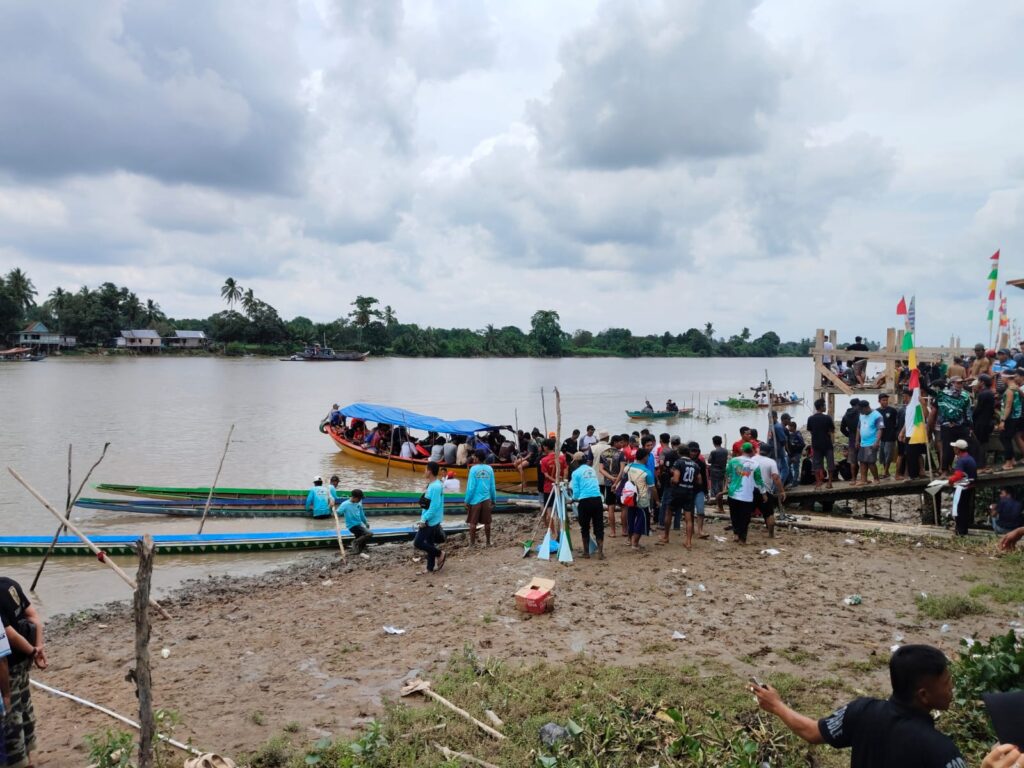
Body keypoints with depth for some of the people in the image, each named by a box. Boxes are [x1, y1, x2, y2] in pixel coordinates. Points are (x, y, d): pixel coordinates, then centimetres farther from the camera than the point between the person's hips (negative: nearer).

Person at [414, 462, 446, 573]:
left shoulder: (435, 486, -22)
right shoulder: (433, 484, 9)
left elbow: (434, 506, -24)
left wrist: (424, 519, -20)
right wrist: (424, 518, 18)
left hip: (430, 521, -10)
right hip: (432, 521, 10)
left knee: (418, 543, -5)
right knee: (430, 544, 14)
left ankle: (440, 554, 5)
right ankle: (430, 568, 20)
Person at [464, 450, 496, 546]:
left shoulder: (473, 469, -11)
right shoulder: (489, 469, 1)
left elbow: (471, 487, -12)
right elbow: (492, 486, 4)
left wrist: (467, 501, -5)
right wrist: (493, 500, 14)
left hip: (475, 499, -3)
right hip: (486, 499, 3)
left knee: (472, 522, 7)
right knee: (487, 522, 11)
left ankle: (472, 543, 10)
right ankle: (488, 542, 19)